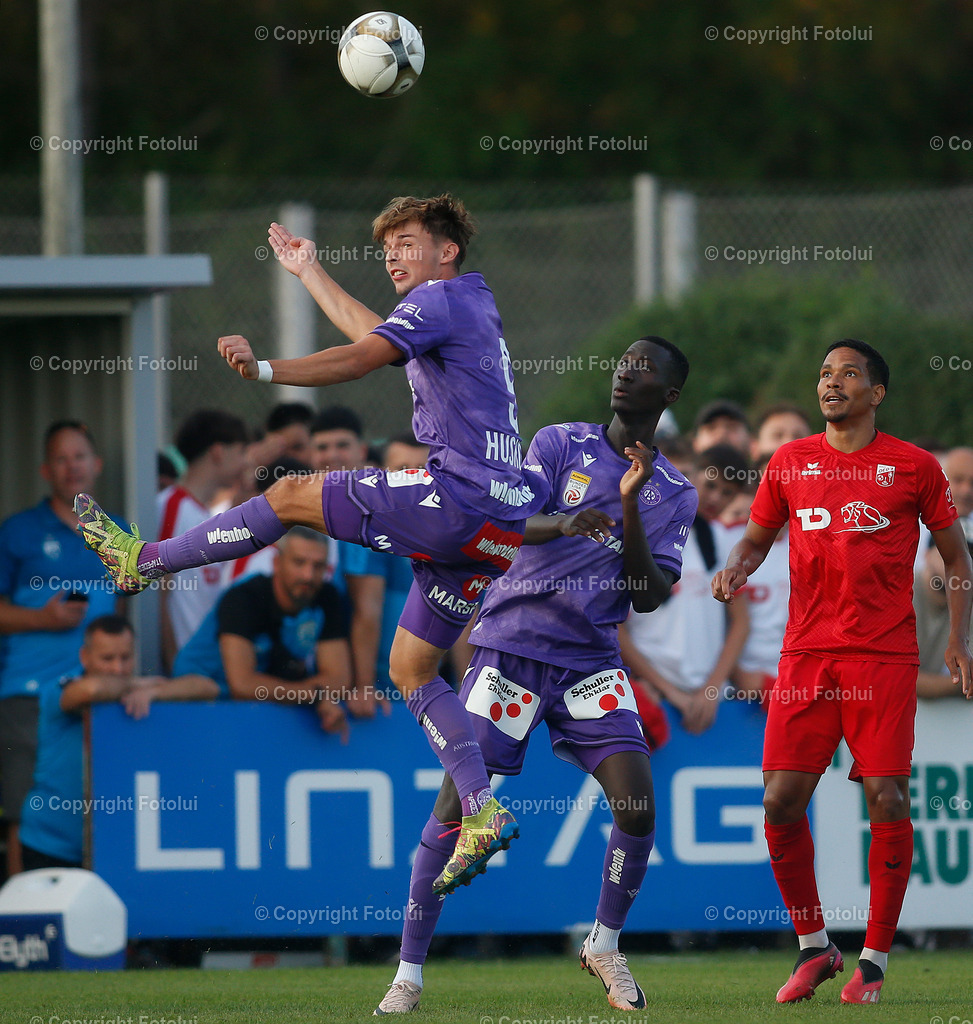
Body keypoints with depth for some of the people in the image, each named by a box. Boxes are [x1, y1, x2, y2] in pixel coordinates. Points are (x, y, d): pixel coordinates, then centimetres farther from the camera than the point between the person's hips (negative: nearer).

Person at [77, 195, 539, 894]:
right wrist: (309, 272, 50)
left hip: (460, 497, -10)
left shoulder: (439, 299, -5)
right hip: (501, 522, 10)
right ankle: (486, 813, 3)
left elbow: (359, 358, -22)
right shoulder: (473, 305, 25)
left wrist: (265, 370, -32)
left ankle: (146, 559, 7)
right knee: (410, 667, 12)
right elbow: (371, 333, 42)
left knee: (294, 496, -1)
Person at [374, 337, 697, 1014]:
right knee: (457, 801, -10)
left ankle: (605, 945, 12)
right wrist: (564, 524, -33)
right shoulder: (560, 444, 3)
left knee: (638, 805, -12)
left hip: (591, 664, 2)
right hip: (513, 645, -2)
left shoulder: (675, 494, 8)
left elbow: (649, 597, -1)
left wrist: (630, 506, -12)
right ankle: (410, 973, -3)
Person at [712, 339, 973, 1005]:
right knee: (781, 801, -5)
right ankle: (813, 947, 12)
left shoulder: (913, 467, 3)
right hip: (806, 654, 3)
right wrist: (735, 570, 1)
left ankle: (875, 961, 3)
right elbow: (757, 537, 23)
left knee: (887, 800, -8)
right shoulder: (790, 462, 10)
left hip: (885, 656, -3)